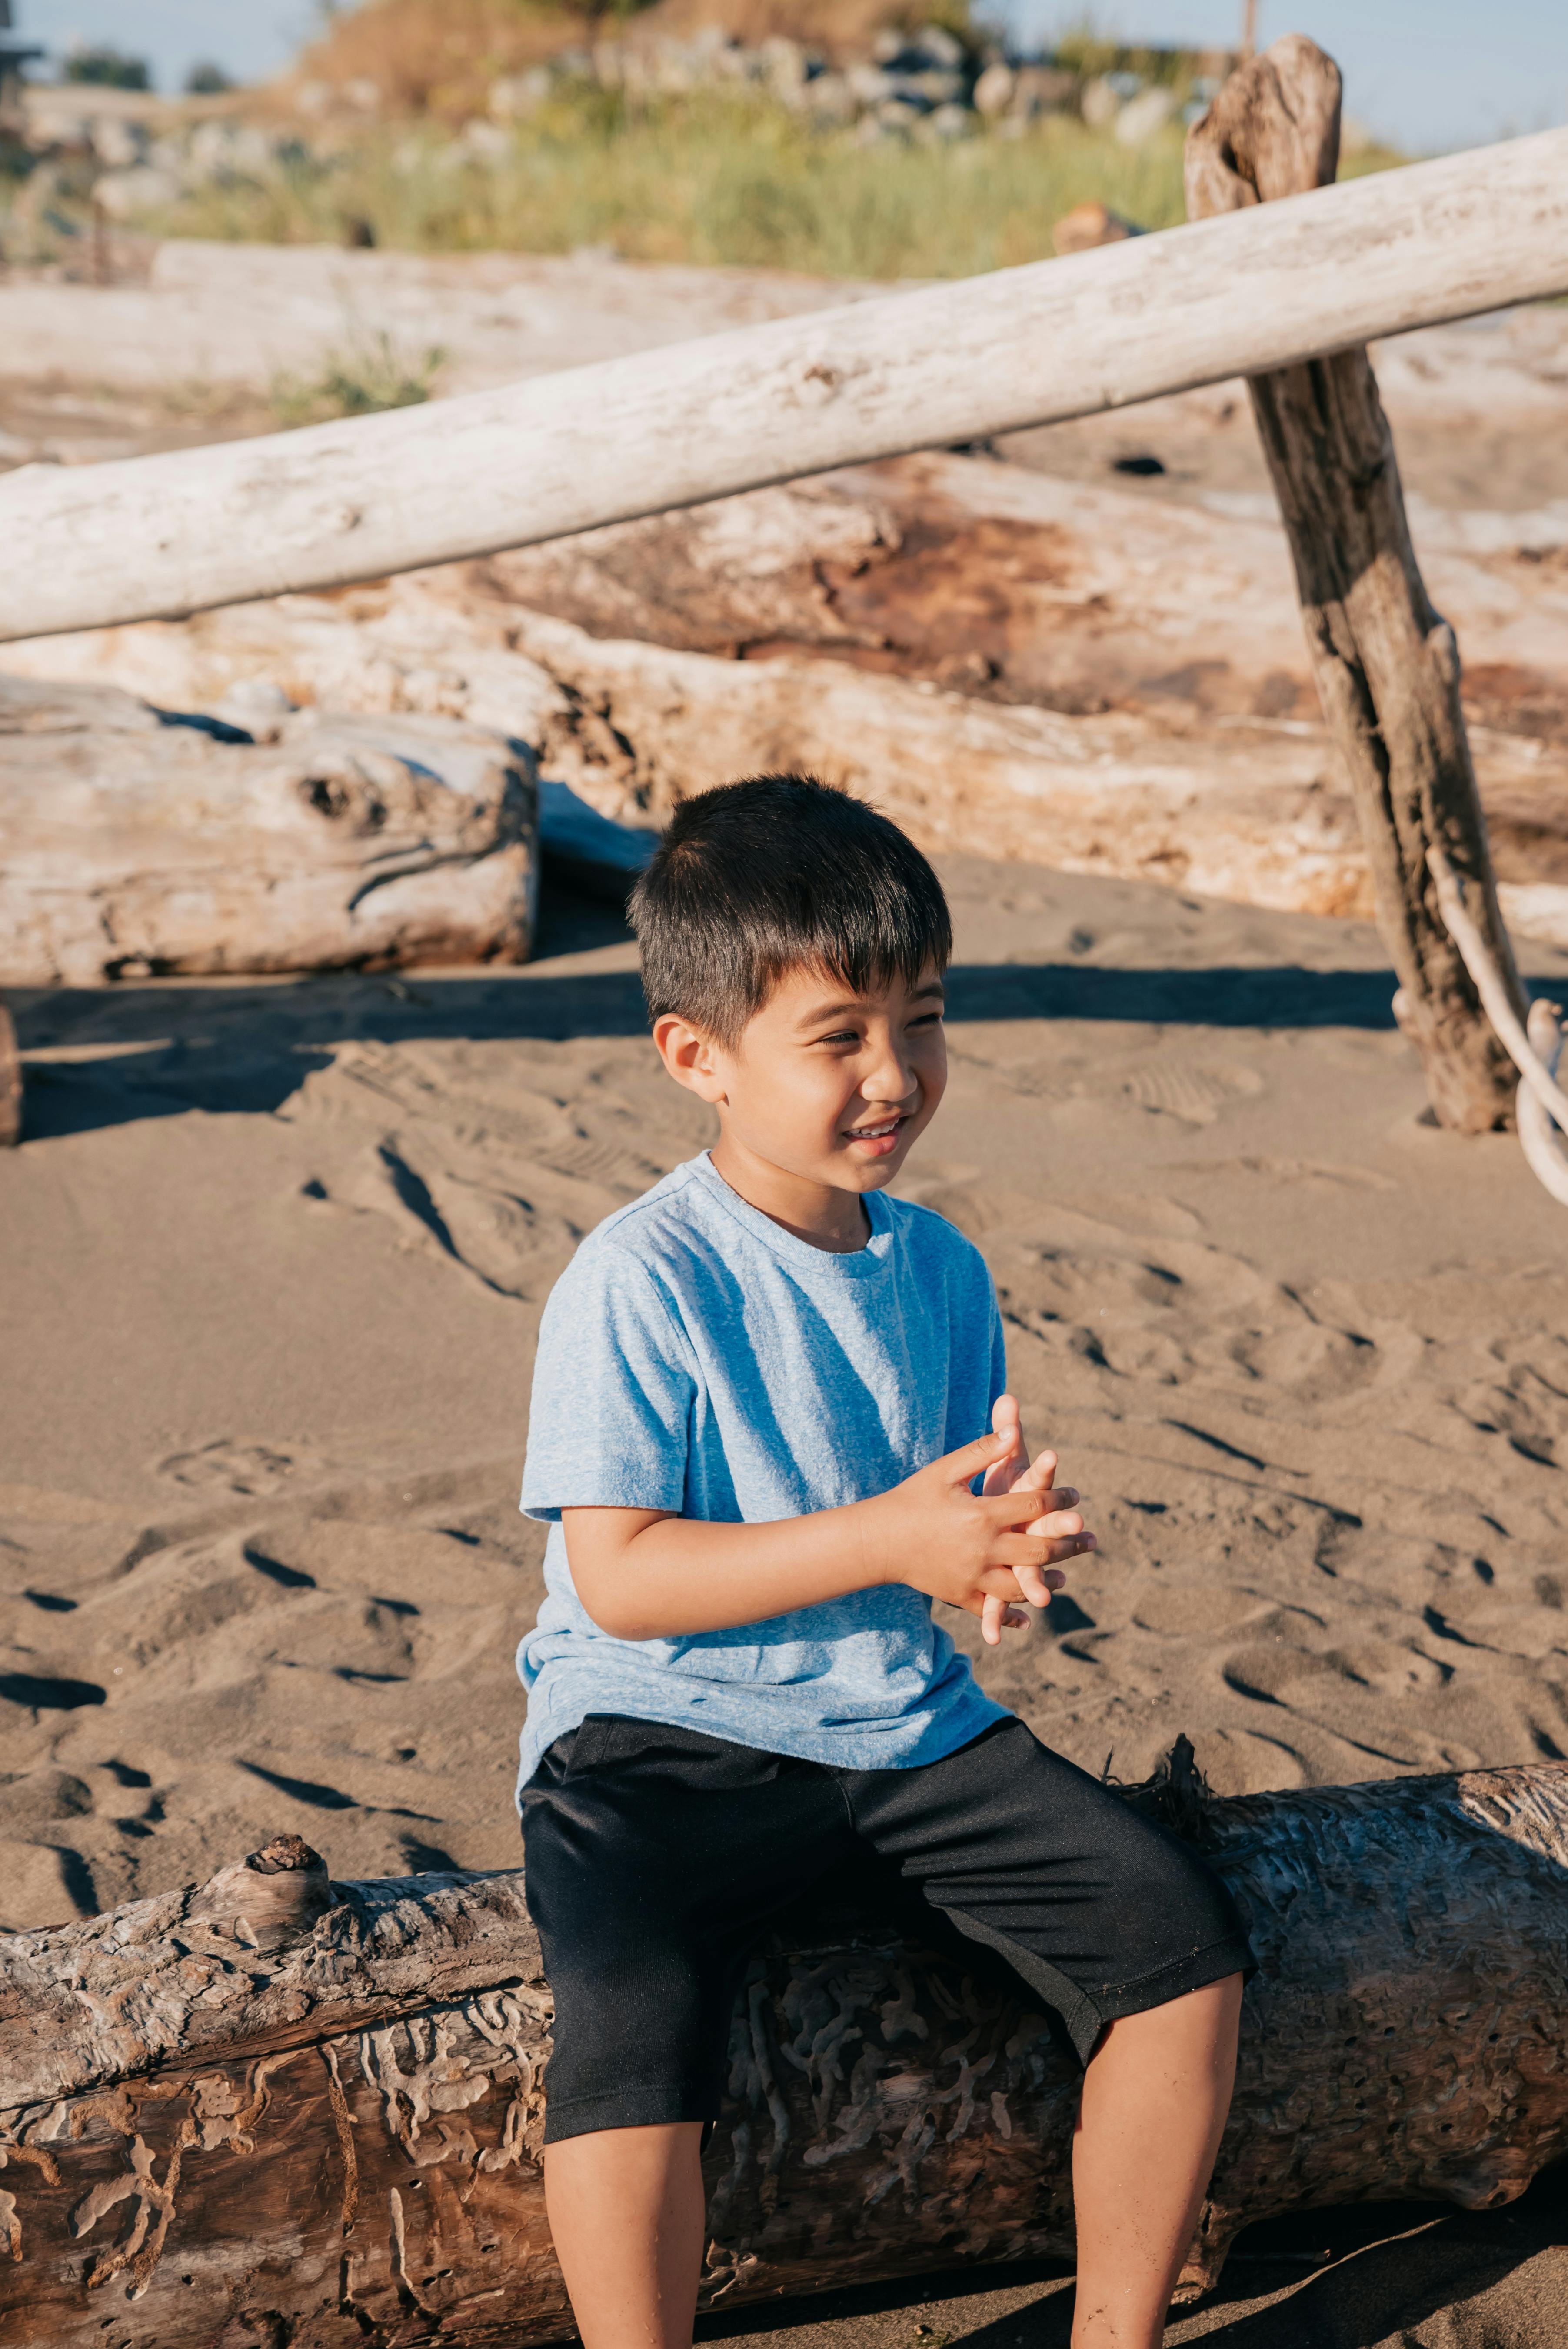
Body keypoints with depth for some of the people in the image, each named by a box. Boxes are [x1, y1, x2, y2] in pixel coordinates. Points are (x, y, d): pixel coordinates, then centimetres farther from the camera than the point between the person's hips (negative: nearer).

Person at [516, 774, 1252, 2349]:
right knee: (634, 2028, -32)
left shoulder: (941, 1272, 6)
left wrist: (1005, 1556, -11)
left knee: (1181, 1936, -7)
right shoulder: (639, 1284, -14)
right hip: (661, 1735, -6)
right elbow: (618, 1578, -19)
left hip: (903, 1727, 6)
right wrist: (888, 1537, -26)